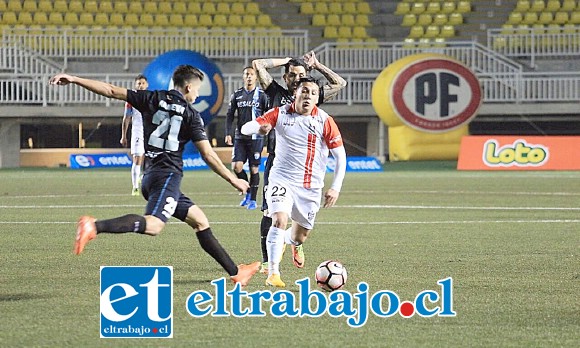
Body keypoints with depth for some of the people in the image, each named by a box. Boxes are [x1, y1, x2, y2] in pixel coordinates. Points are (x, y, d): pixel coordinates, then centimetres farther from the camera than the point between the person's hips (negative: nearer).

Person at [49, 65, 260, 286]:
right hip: (168, 175, -8)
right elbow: (208, 155, -4)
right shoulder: (190, 115, 0)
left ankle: (235, 271, 16)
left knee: (199, 220, 14)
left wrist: (74, 80, 13)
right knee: (153, 224, -29)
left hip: (150, 175, 8)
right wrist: (233, 180, 5)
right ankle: (94, 226, -48)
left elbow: (111, 91, 9)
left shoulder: (153, 99, 12)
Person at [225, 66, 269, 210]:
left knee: (254, 169, -1)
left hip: (256, 137, -3)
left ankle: (253, 199, 10)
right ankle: (247, 192, 16)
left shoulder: (261, 95, 1)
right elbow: (230, 115, 11)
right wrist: (228, 134, 2)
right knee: (236, 166, -7)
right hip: (240, 137, 3)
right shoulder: (237, 95, 8)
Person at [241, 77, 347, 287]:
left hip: (311, 187, 2)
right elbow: (245, 128, -6)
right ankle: (273, 273, -21)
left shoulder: (325, 121, -5)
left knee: (300, 236, 11)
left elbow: (340, 155, 0)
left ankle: (287, 240, 50)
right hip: (282, 180, -2)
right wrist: (259, 128, -30)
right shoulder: (280, 114, -4)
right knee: (280, 220, -26)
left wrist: (336, 188, -8)